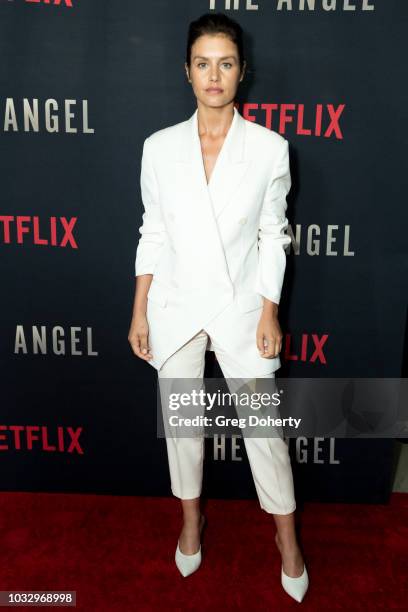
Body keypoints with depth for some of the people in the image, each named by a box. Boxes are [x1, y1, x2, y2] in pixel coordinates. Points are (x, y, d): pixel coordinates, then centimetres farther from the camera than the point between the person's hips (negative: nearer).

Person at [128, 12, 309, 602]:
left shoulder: (269, 147, -5)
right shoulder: (160, 147, -1)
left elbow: (272, 237, -1)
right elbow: (153, 233, 3)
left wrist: (270, 314, -5)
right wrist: (139, 312, 2)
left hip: (241, 306, -1)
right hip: (175, 305, 2)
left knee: (264, 427, 8)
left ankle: (287, 537, 32)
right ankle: (191, 518, 41)